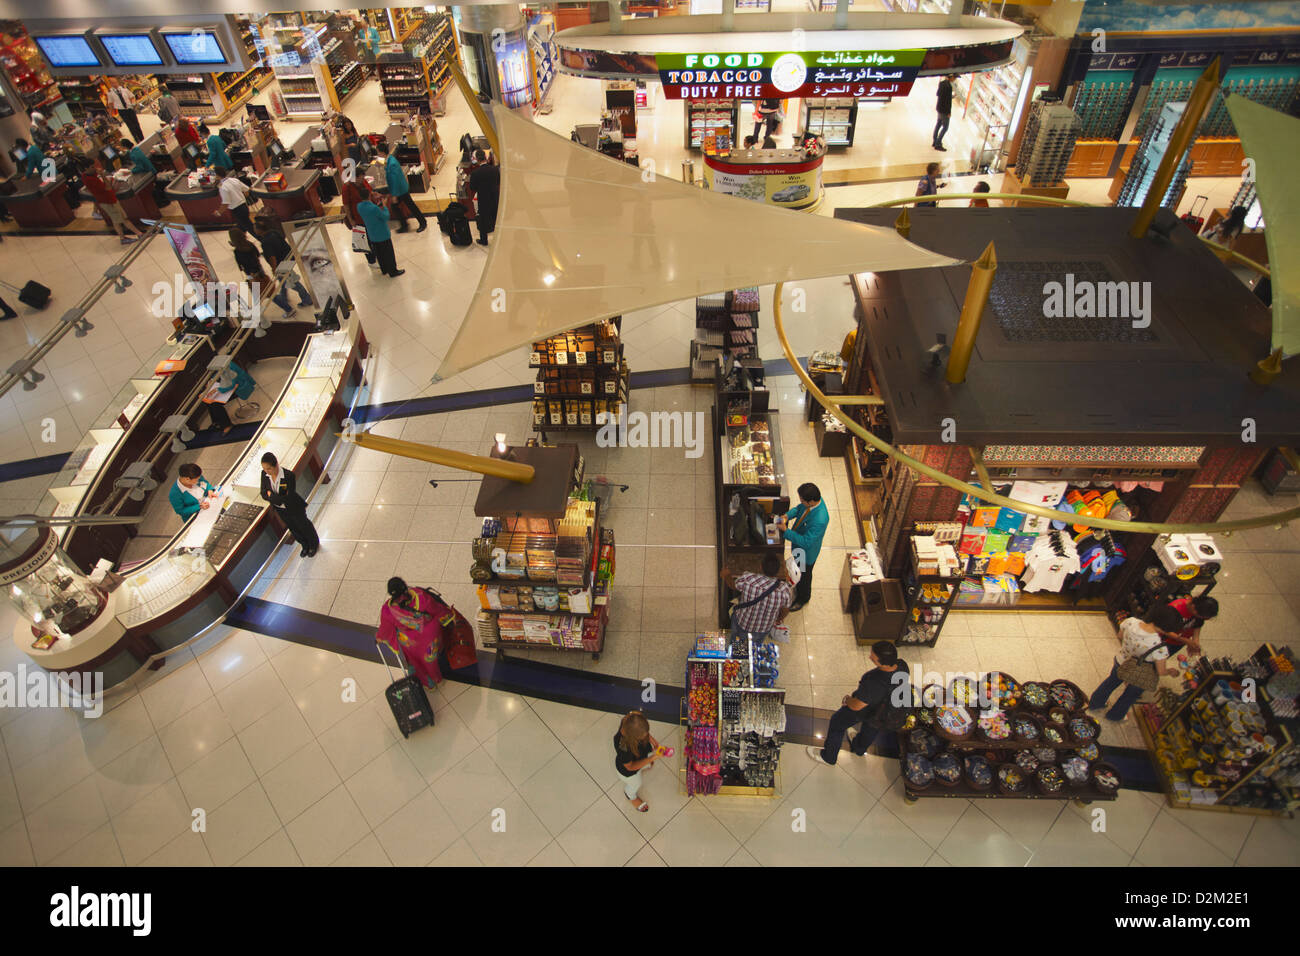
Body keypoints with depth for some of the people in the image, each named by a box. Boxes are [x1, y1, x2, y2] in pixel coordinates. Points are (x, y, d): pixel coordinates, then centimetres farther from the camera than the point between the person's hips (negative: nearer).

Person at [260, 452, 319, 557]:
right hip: (280, 510, 5)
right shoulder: (264, 474, -18)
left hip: (294, 508, -5)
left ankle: (314, 545, 50)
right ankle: (305, 546, 53)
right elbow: (264, 495, -12)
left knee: (304, 526, 21)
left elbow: (289, 498, -31)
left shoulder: (289, 475, -34)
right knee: (293, 529, 25)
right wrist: (279, 498, -29)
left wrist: (272, 496, -26)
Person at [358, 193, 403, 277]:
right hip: (383, 235, -7)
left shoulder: (359, 206, -10)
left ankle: (384, 270, 39)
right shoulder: (374, 209, -32)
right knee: (389, 254, 11)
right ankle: (393, 272, 24)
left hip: (372, 236, 7)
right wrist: (384, 205, -6)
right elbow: (386, 217, -17)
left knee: (379, 254, 23)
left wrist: (373, 200, 4)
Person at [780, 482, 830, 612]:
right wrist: (788, 516, -17)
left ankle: (803, 598, 50)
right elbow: (799, 508, 1)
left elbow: (806, 542, -36)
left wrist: (786, 531, -34)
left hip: (806, 552, -7)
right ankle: (797, 586, 63)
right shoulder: (814, 499, -20)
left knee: (804, 575, 22)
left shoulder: (820, 520, -44)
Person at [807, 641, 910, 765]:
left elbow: (856, 706, -30)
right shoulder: (902, 665, -30)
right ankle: (859, 750, 68)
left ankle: (828, 757, 47)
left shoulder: (873, 683, -48)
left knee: (837, 723, 23)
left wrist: (847, 699, -8)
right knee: (871, 727, 38)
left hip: (865, 708, -6)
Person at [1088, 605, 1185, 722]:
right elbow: (1161, 671, -22)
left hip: (1120, 662, 4)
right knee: (1131, 695, 30)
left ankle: (1094, 703, 58)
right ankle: (1115, 715, 55)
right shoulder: (1159, 648, -38)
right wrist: (1171, 671, 0)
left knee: (1110, 682, 34)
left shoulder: (1131, 621, -27)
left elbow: (1120, 636, -5)